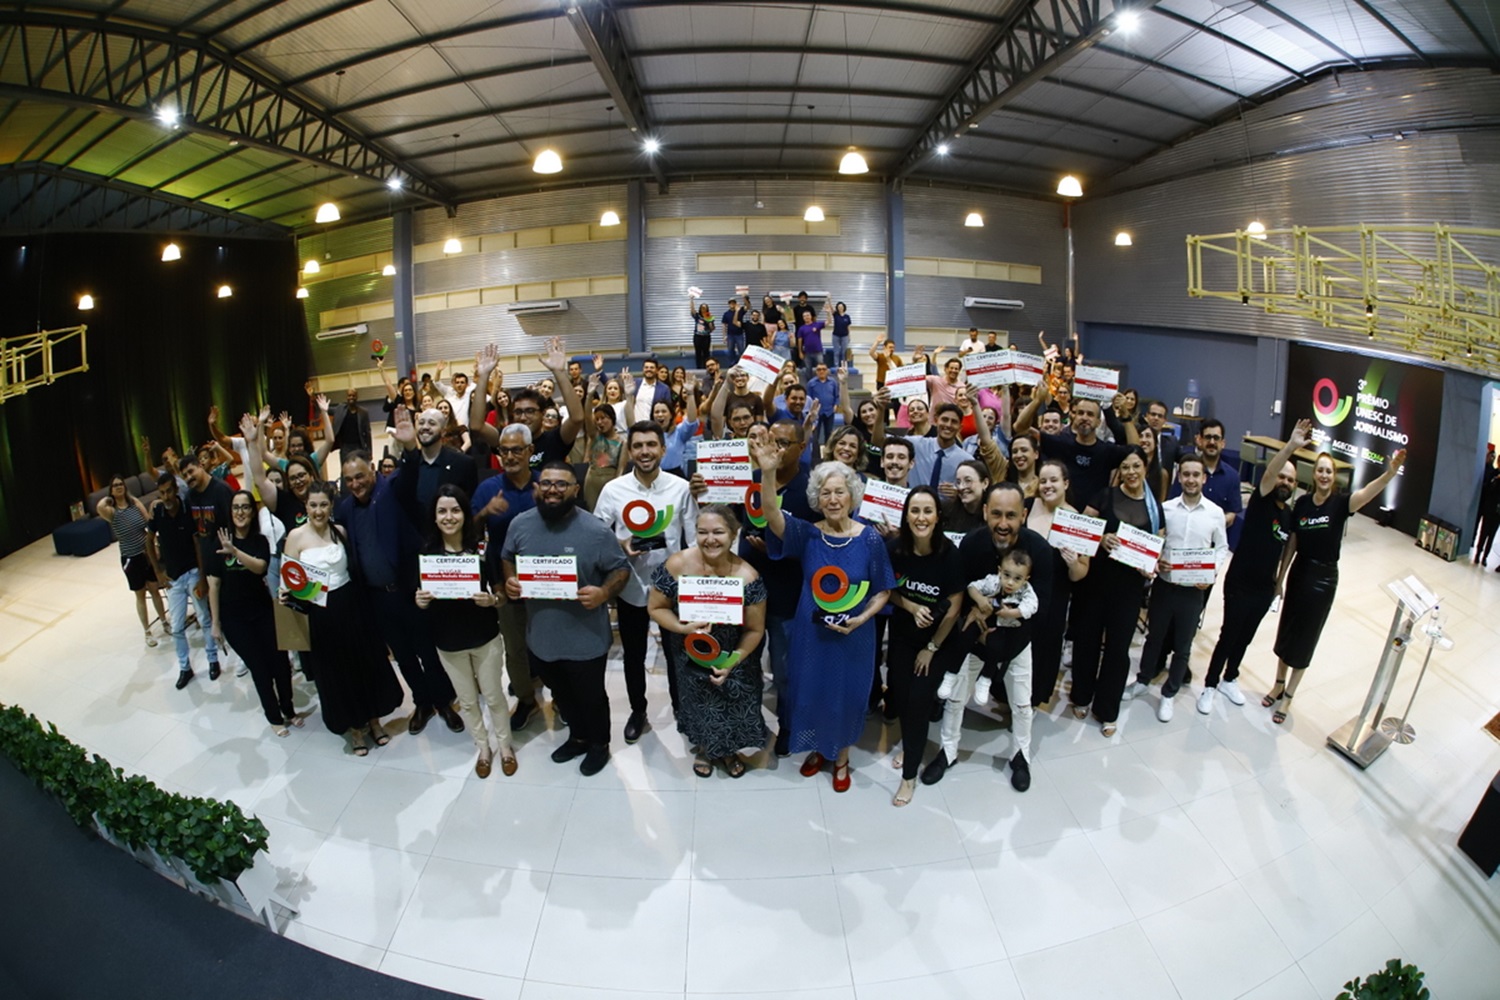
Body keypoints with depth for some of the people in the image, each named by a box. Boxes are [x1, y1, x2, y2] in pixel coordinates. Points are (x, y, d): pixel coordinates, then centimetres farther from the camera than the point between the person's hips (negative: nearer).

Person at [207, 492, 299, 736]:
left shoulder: (261, 541, 0)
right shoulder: (219, 542, -4)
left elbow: (260, 567, -21)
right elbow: (213, 584, -1)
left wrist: (235, 551, -37)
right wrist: (216, 622, -1)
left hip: (263, 612, 1)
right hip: (233, 617, -1)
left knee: (279, 661, 0)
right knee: (259, 667, 3)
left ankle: (288, 710, 24)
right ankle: (274, 717, 21)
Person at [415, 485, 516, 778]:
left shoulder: (483, 548, -15)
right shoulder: (426, 553, -10)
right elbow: (421, 595, 1)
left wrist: (491, 600, -27)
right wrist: (419, 601, -21)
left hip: (484, 636, -2)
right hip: (448, 641, 2)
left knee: (494, 696, 14)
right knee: (467, 700, 18)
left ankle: (505, 746, 37)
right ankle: (483, 748, 40)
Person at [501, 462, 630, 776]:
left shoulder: (595, 530, -19)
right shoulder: (520, 524, -6)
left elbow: (621, 569, -11)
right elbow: (507, 558, 11)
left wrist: (604, 592, -30)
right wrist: (509, 580, -10)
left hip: (585, 640, -4)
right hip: (540, 636, 5)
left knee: (591, 696, 18)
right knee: (561, 694, 27)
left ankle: (599, 744, 44)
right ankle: (578, 736, 53)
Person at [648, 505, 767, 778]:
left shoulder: (747, 577, -26)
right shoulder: (677, 565, -24)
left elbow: (755, 629, -15)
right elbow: (656, 608, -11)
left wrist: (731, 663, -21)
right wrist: (684, 628, -27)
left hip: (733, 656, 0)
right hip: (691, 655, 1)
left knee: (734, 706, 18)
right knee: (699, 703, 23)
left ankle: (730, 750, 51)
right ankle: (703, 747, 55)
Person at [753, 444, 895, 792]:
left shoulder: (870, 538, -10)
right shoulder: (807, 534, -9)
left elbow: (883, 591, -1)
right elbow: (773, 518, -29)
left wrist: (861, 618, -18)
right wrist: (768, 475, -45)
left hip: (854, 636, -1)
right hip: (812, 632, 1)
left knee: (847, 696, 14)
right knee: (811, 692, 15)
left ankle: (841, 759, 39)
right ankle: (818, 749, 43)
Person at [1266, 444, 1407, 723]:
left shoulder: (1340, 503, -12)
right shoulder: (1302, 502, -3)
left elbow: (1367, 492, -34)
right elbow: (1292, 542, 3)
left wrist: (1391, 472, -53)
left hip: (1324, 579, -3)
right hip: (1298, 573, 3)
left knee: (1305, 639, 6)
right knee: (1286, 631, 14)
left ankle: (1288, 697, 20)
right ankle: (1279, 685, 33)